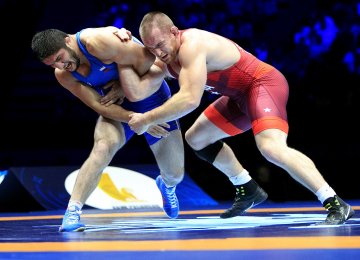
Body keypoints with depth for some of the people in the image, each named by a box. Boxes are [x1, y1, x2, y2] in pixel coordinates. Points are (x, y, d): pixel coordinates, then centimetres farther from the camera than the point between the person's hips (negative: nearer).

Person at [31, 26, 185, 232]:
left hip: (153, 97, -2)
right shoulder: (63, 75, -13)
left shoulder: (98, 42, -32)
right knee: (104, 147, -32)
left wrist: (124, 85, -13)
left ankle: (167, 185, 43)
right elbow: (99, 105, -17)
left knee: (175, 174, 4)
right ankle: (73, 211, -32)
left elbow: (146, 60, -24)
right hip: (119, 108, 2)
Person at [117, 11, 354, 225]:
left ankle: (336, 205, -32)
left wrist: (147, 119, -28)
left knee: (270, 147, -33)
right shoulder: (167, 57, 2)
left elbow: (190, 99, -35)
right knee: (196, 138, 19)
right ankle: (249, 191, 31)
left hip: (265, 83, -11)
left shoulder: (192, 45, -27)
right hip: (242, 94, 11)